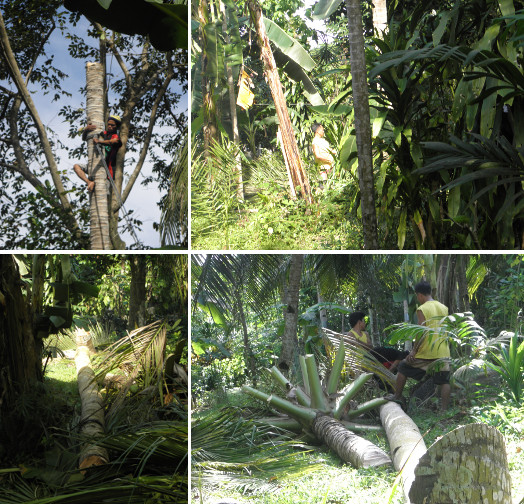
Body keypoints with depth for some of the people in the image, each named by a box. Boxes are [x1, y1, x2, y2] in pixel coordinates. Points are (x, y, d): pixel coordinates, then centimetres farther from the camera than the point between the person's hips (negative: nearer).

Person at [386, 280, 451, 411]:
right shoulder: (444, 308, 9)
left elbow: (422, 332, -15)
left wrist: (414, 350, -9)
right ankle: (444, 409, 1)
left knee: (403, 368, 14)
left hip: (426, 351, -5)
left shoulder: (422, 309, -10)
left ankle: (397, 396, 23)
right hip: (443, 352, 5)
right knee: (444, 381, 6)